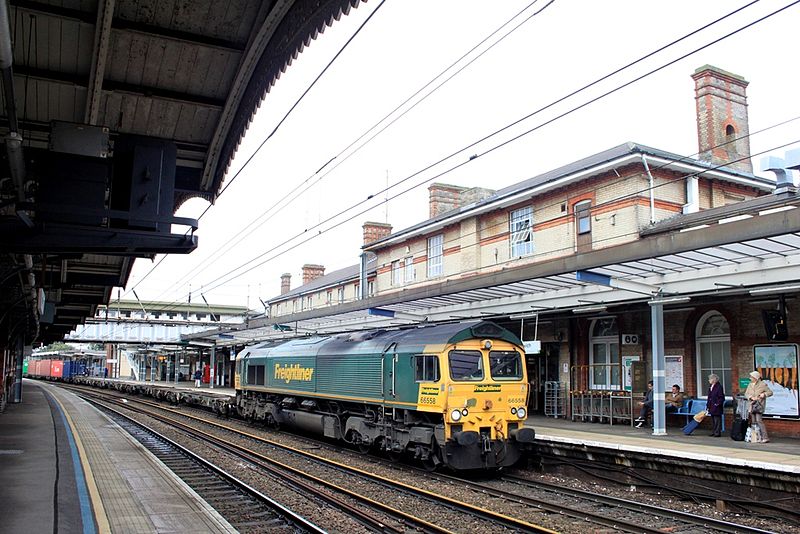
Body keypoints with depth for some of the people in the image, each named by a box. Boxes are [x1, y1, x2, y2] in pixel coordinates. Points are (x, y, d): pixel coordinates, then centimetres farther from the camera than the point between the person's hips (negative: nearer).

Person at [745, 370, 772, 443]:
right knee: (753, 421, 3)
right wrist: (751, 397, -10)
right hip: (752, 404, 6)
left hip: (759, 404, -6)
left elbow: (770, 392, -1)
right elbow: (746, 393, 9)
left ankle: (765, 438, -9)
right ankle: (756, 438, 9)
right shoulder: (750, 385, 12)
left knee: (758, 420, -15)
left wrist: (764, 394, -19)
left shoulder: (763, 384, -4)